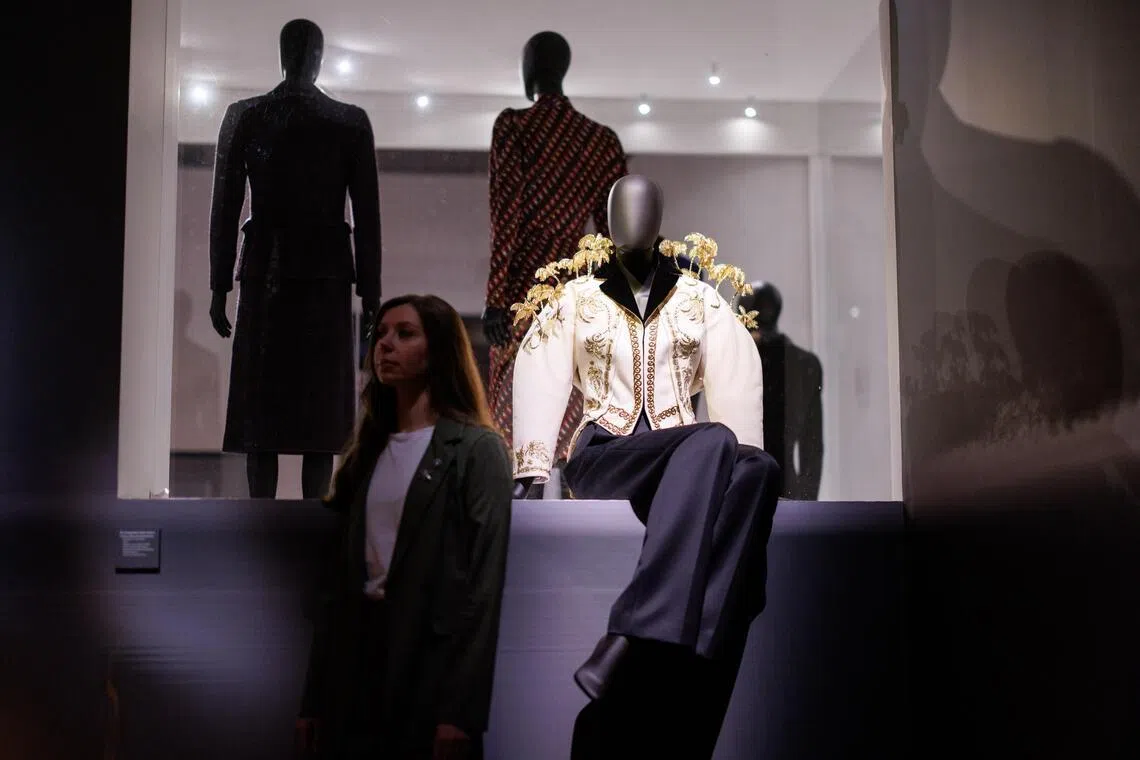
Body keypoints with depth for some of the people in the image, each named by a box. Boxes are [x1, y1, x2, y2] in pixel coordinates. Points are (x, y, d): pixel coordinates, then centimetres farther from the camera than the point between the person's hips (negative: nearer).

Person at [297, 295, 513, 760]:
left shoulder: (476, 449, -5)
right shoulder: (368, 450, 15)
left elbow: (484, 584, -11)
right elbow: (339, 576, 13)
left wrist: (461, 709, -18)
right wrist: (314, 699, 8)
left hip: (431, 654, -6)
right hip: (356, 651, 6)